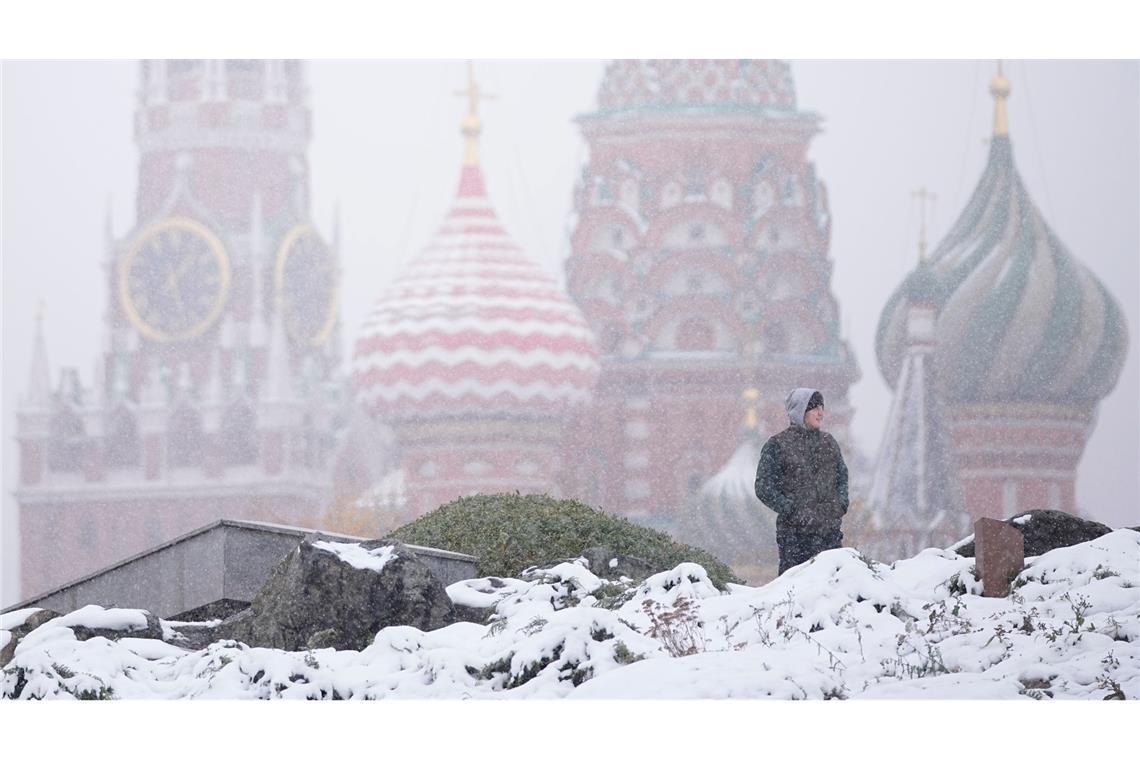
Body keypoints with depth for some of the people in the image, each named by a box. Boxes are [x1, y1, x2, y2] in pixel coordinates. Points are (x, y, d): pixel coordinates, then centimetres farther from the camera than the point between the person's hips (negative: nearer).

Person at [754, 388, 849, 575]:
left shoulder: (828, 443, 14)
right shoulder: (777, 445, -4)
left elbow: (842, 476, 25)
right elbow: (764, 488, -6)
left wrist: (841, 505, 7)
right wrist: (792, 511, -13)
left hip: (830, 531, 5)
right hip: (795, 533, -5)